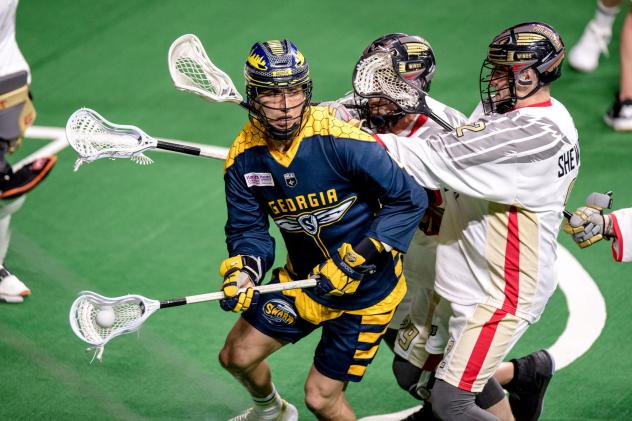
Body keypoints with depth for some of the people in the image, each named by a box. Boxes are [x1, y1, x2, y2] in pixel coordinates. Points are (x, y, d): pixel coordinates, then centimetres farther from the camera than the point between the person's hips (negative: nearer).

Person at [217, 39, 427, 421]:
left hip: (366, 288, -6)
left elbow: (410, 199, -23)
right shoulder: (244, 157, -10)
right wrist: (242, 271, -23)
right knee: (237, 355, 13)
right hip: (304, 278, 6)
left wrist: (354, 261, -25)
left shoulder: (339, 139, -28)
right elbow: (248, 229, -1)